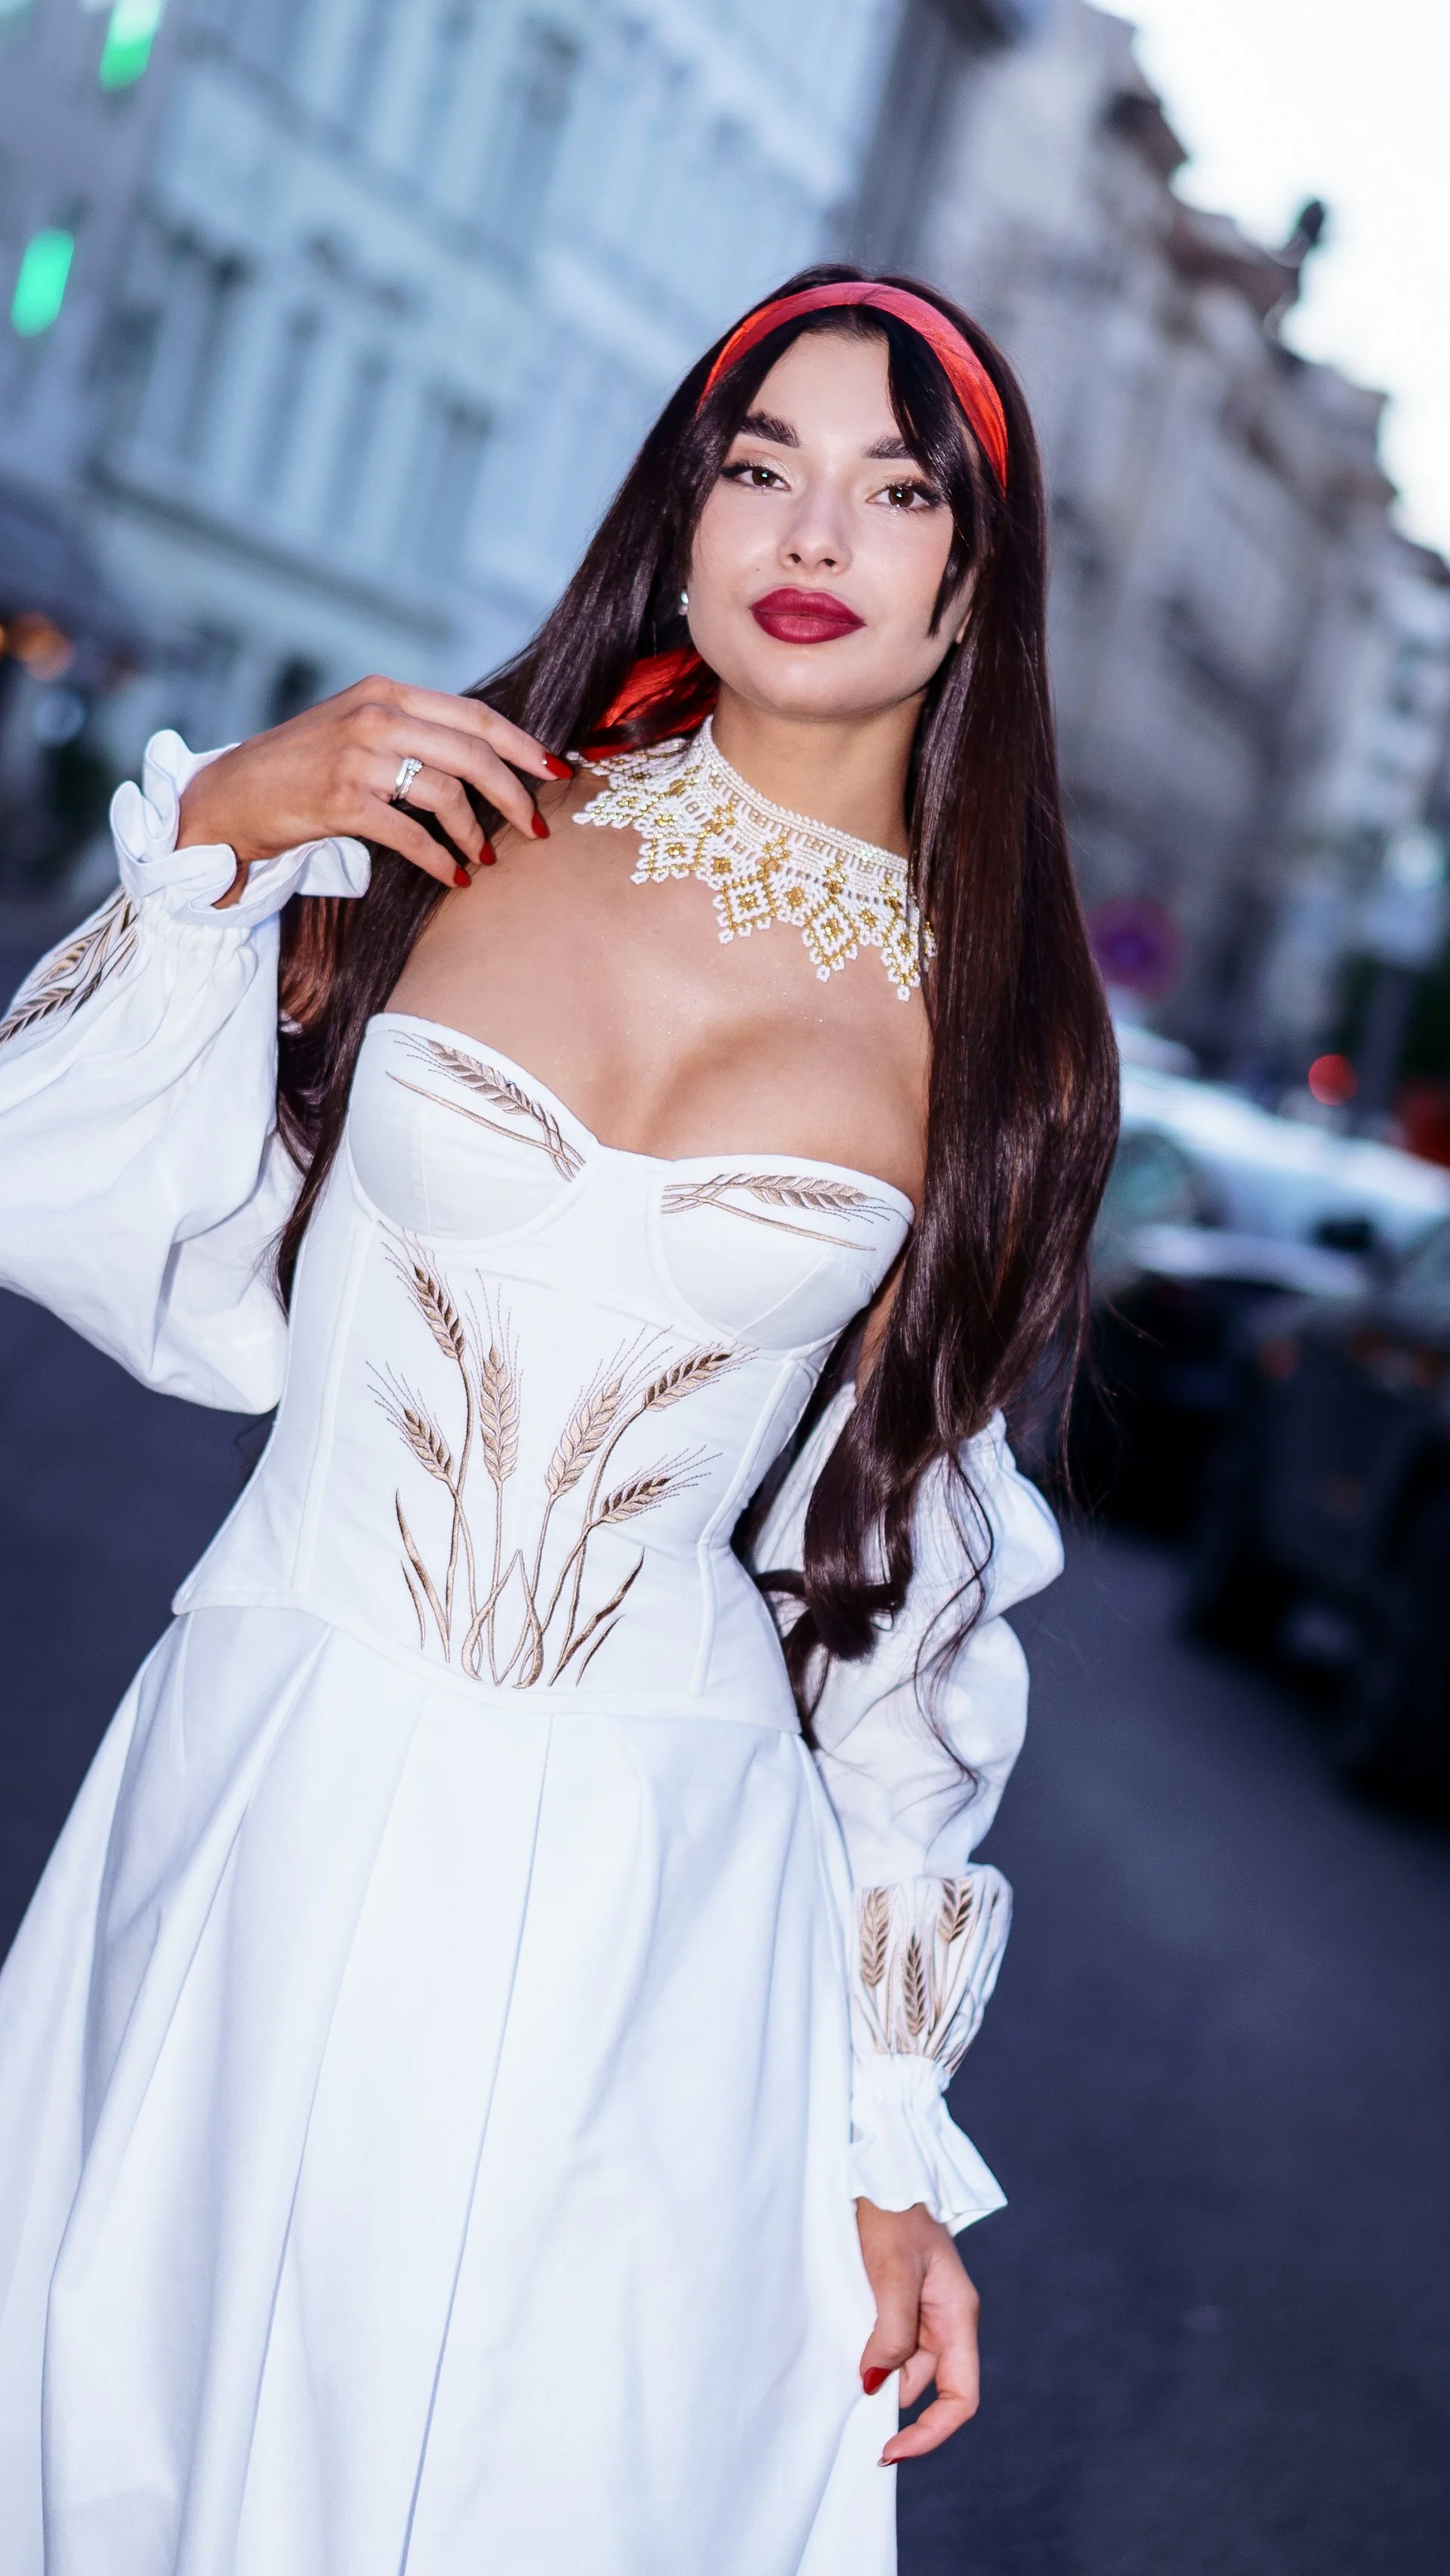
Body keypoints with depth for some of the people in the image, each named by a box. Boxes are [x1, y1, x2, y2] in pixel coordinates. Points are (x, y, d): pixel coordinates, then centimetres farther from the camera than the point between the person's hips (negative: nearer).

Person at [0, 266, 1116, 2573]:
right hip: (266, 1833, 1)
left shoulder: (981, 1036, 2)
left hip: (642, 1930, 0)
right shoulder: (453, 823, 2)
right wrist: (218, 832, -7)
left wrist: (892, 2145, 4)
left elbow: (911, 1584, 4)